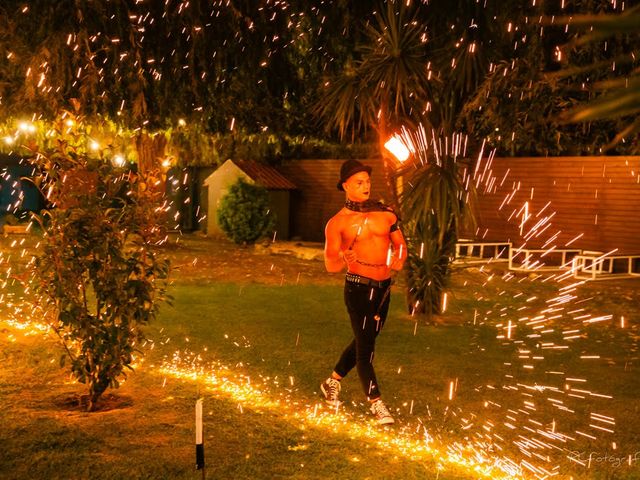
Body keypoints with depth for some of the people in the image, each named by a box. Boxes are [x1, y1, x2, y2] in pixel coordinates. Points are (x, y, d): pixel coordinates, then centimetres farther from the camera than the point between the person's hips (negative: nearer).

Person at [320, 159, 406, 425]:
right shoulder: (338, 222, -7)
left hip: (383, 287, 5)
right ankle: (376, 403, 6)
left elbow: (400, 244, 14)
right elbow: (330, 265, -9)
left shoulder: (386, 214, 3)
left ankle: (332, 382, 37)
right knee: (365, 346, -4)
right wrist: (343, 259, -31)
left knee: (363, 341, 18)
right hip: (358, 287, -5)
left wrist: (399, 259, -9)